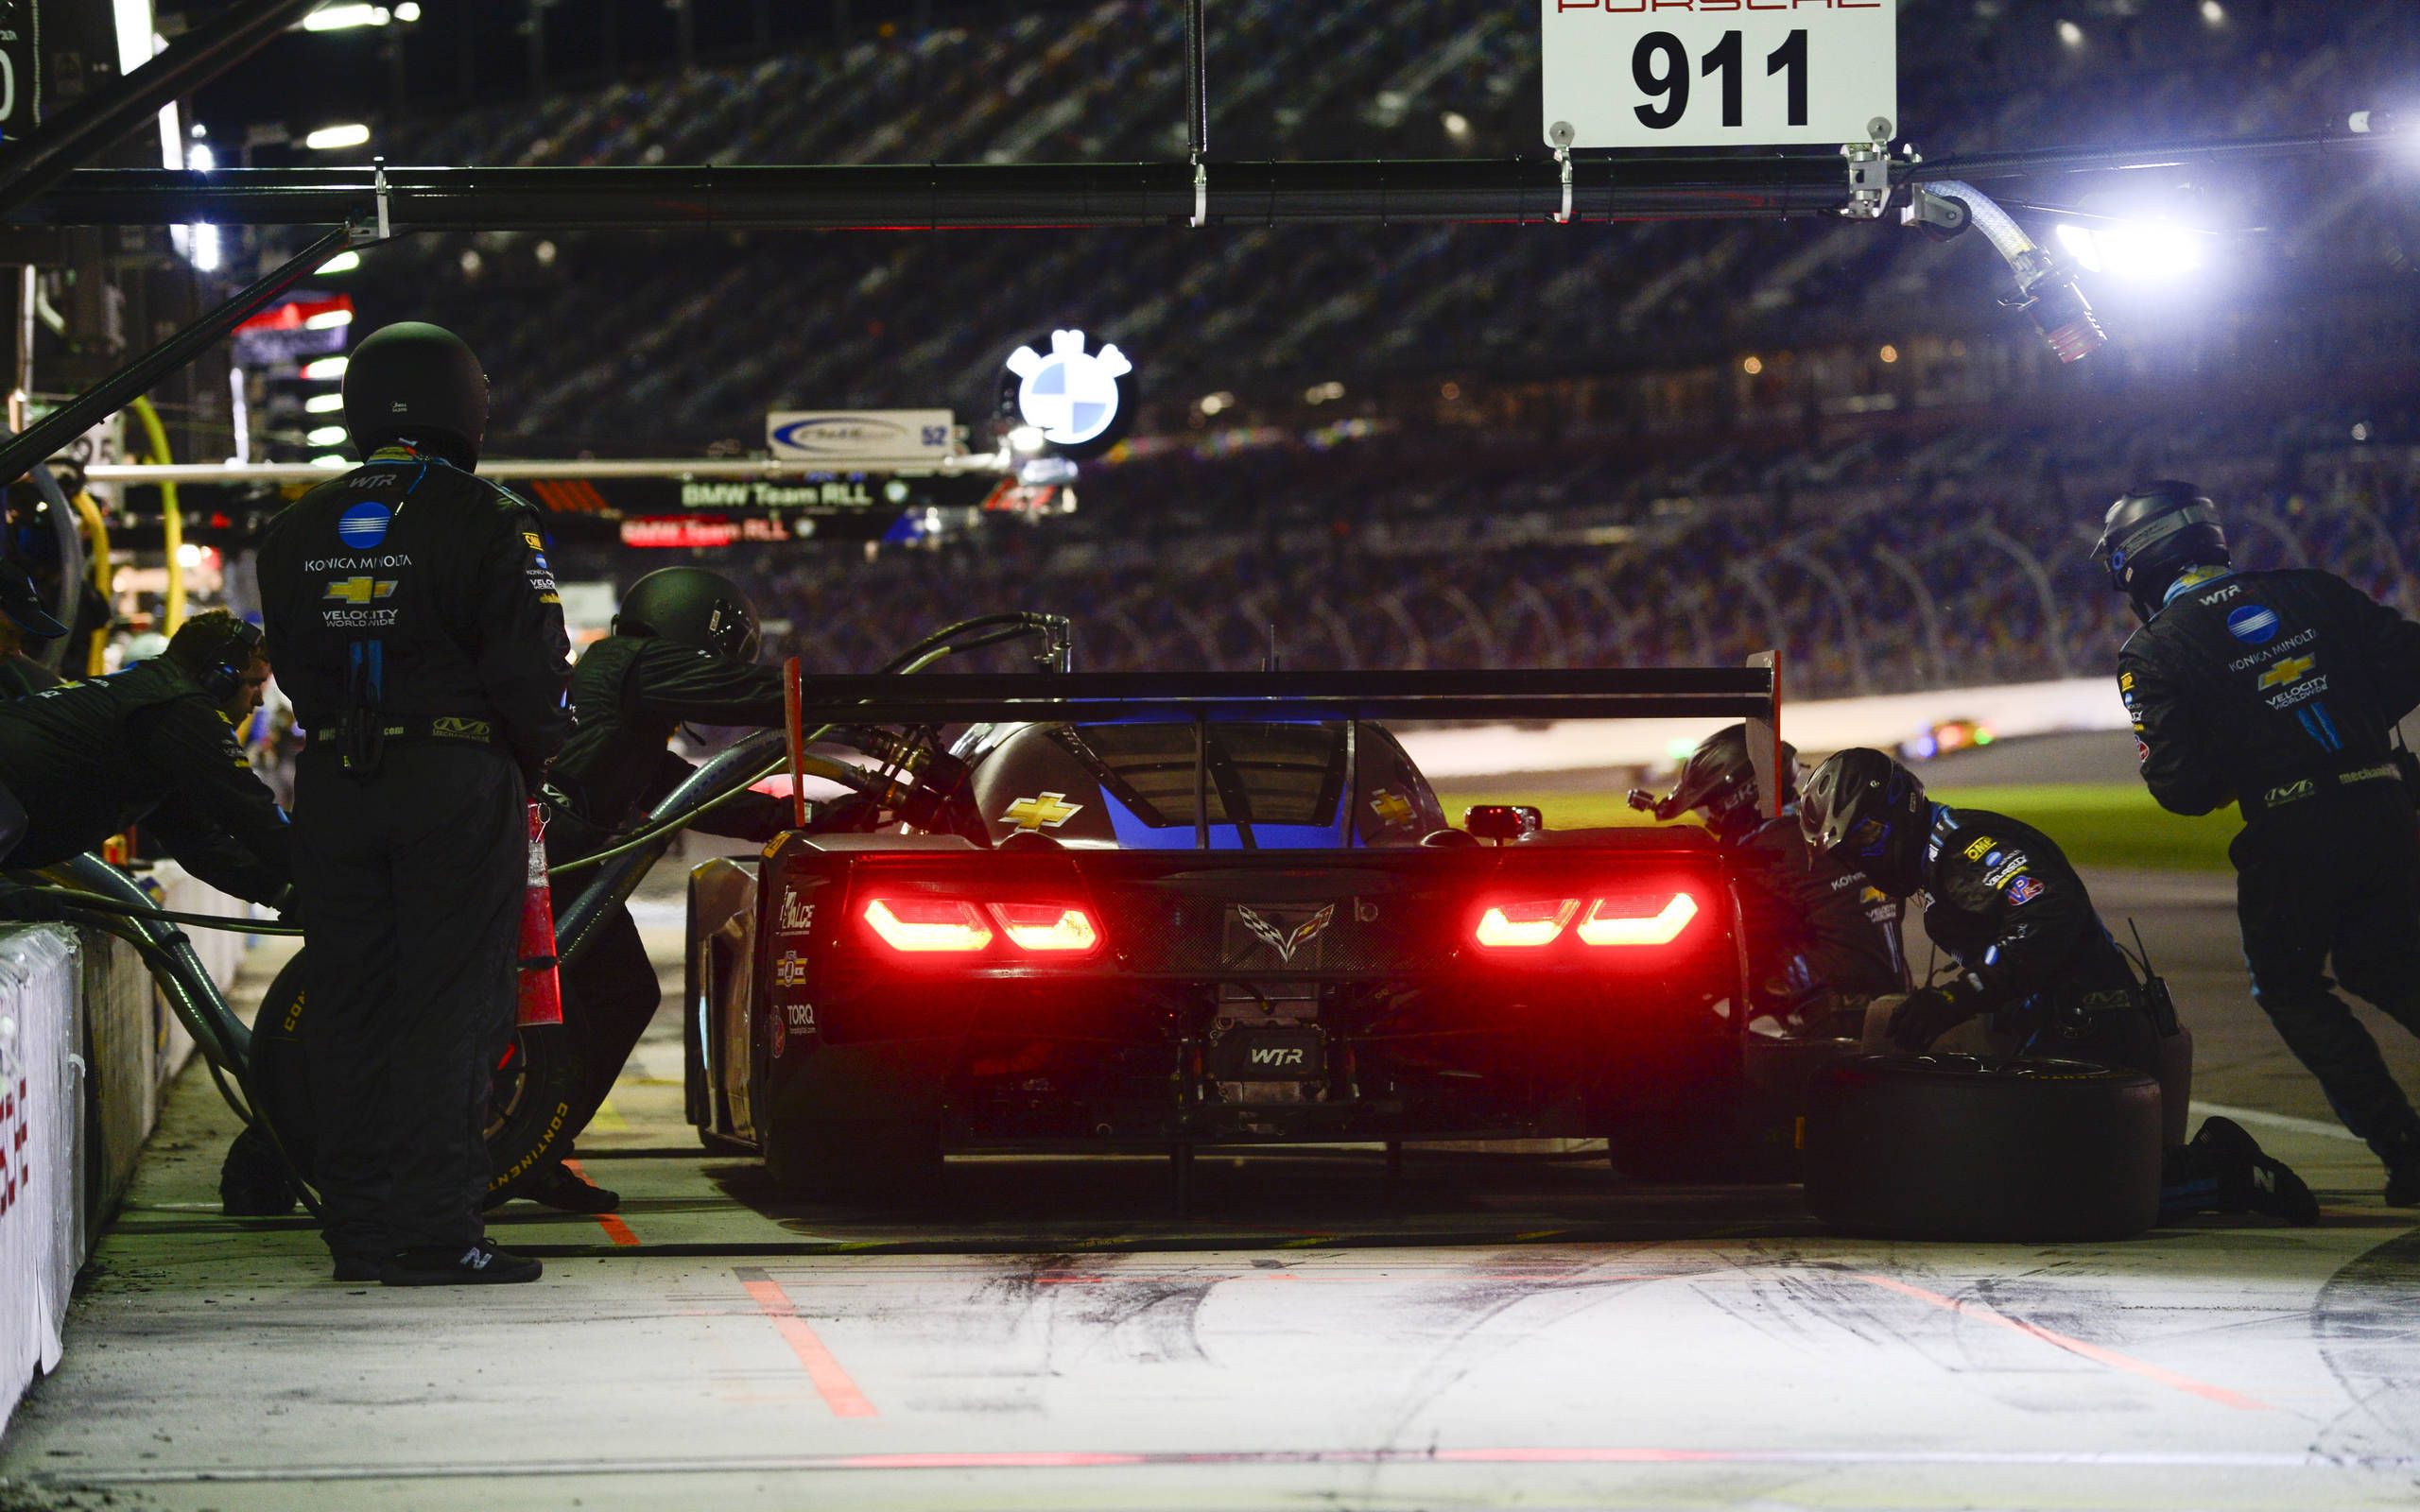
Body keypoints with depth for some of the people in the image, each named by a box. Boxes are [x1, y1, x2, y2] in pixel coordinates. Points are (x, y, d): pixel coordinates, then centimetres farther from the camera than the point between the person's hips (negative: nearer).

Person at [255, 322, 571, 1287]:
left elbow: (292, 666, 12)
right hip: (457, 781, -5)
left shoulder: (297, 532, 9)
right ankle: (437, 1233, -7)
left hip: (332, 786, 5)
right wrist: (535, 763, 6)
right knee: (450, 1006, -3)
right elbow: (532, 670, -10)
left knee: (350, 1007, 8)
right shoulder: (486, 522, -8)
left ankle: (360, 1228, 10)